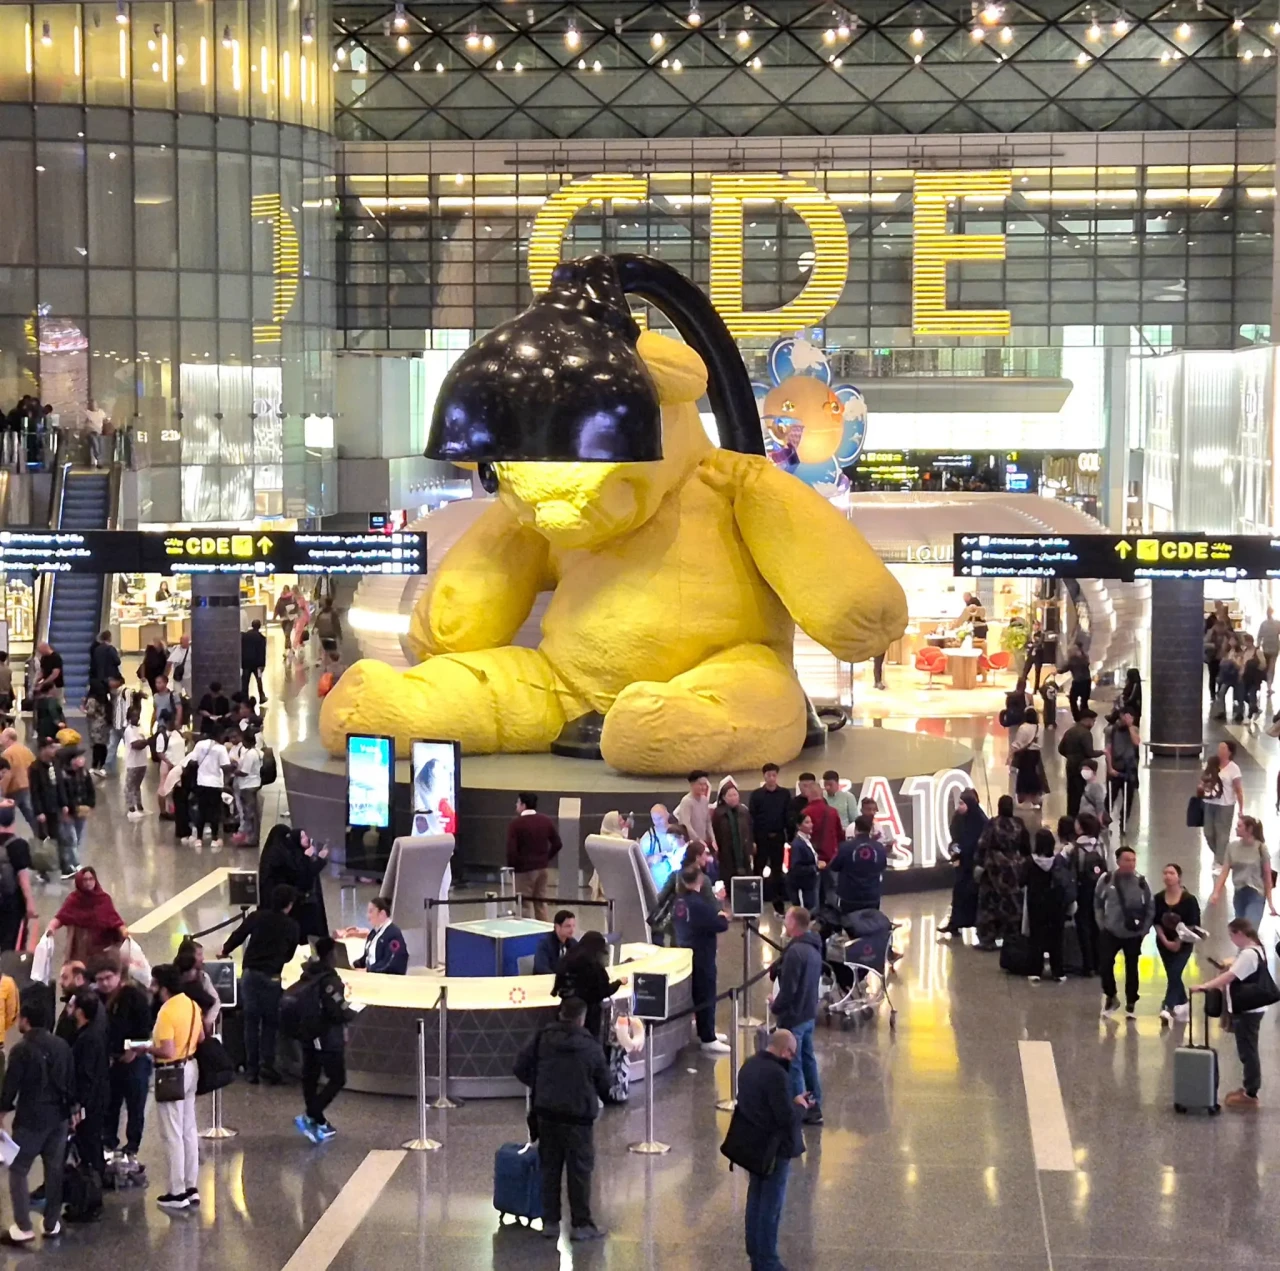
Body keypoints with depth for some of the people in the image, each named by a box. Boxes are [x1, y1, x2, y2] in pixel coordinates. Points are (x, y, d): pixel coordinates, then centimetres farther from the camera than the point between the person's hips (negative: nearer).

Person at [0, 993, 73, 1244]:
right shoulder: (62, 1046, 2)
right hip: (58, 1116, 6)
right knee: (54, 1169, 13)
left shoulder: (22, 1050, -15)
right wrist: (70, 1107, 20)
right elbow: (72, 1082, 9)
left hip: (30, 1119, -6)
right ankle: (52, 1224, 19)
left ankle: (23, 1228, -2)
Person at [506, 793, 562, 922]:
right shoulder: (546, 820, 5)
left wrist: (512, 867, -3)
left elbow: (511, 848, -17)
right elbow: (557, 843, 7)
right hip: (543, 867, 6)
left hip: (525, 869, -6)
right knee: (541, 903, 12)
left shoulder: (516, 822, -13)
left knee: (523, 905, -1)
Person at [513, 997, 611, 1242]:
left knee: (550, 1168, 12)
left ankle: (550, 1222, 15)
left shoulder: (542, 1039, -3)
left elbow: (520, 1068, -1)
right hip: (578, 1115, -3)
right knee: (579, 1171, 5)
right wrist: (602, 1098, 23)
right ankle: (581, 1224, 7)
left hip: (546, 1113, 3)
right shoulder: (591, 1045, -8)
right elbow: (604, 1083, 1)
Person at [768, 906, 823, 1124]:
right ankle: (814, 1107, 23)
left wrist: (775, 1007, -8)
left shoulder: (795, 951, -24)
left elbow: (788, 988, -24)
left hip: (793, 1016, -9)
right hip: (809, 1013, 9)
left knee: (792, 1064, 0)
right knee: (807, 1059, 17)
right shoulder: (814, 947, 7)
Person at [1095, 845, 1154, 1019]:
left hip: (1133, 935, 0)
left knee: (1131, 969, 8)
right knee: (1105, 965, -3)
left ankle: (1131, 1004, 20)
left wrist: (1144, 930, -1)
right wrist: (1101, 924, 1)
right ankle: (1110, 997, 20)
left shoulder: (1140, 882, -9)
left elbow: (1150, 908, 1)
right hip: (1110, 932, 0)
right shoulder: (1106, 879, -8)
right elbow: (1098, 903, 5)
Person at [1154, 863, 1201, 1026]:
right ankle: (1183, 1004, 30)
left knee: (1174, 974, -15)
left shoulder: (1189, 899, -11)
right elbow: (1156, 922, 1)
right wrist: (1165, 941, -10)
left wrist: (1179, 941, -17)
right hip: (1164, 942, 4)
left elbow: (1194, 924, -11)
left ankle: (1168, 1007, -23)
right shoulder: (1158, 898, -2)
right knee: (1173, 975, 11)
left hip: (1184, 943, -4)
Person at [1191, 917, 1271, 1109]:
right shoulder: (1254, 950, 11)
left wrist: (1204, 986, -30)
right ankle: (1249, 1087, 26)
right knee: (1247, 1050, 18)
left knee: (1247, 1051, -4)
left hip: (1247, 1010, -11)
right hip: (1246, 1008, 11)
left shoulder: (1248, 954, -22)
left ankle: (1251, 1094, 0)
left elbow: (1230, 976, -29)